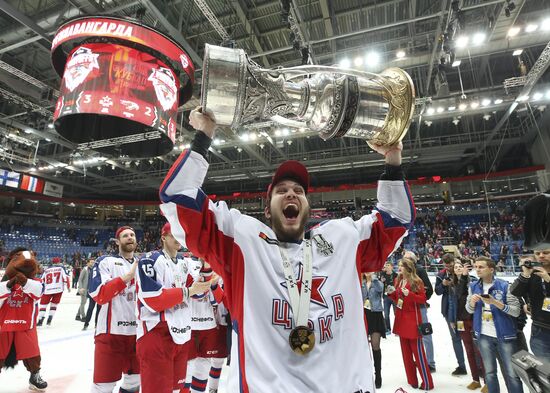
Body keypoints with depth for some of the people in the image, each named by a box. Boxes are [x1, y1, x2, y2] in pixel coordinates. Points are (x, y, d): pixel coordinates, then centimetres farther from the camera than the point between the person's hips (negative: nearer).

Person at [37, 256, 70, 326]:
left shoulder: (46, 270, 15)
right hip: (58, 289, -1)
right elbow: (65, 278, -3)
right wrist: (68, 287, 2)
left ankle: (40, 321, 6)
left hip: (47, 290, 1)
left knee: (43, 304, 11)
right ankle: (49, 320, 9)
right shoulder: (61, 268, 7)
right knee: (54, 304, 14)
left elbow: (42, 281, 15)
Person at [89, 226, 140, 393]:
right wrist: (127, 277, -24)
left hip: (137, 331, 5)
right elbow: (98, 295, -16)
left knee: (135, 379, 18)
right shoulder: (105, 262, -3)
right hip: (111, 331, -5)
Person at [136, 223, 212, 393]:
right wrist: (188, 291, -19)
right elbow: (153, 300, -20)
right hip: (156, 335, -7)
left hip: (181, 335, 8)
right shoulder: (150, 260, -10)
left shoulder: (183, 264, 14)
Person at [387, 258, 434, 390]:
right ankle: (412, 380, 25)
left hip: (413, 319, -7)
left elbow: (423, 299, -13)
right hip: (400, 318, 7)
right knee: (405, 351, 13)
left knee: (417, 351, 0)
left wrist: (409, 294, -26)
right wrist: (391, 293, -4)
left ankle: (427, 382, 13)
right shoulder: (398, 281, 8)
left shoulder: (417, 281, -11)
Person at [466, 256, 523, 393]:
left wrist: (495, 302, -26)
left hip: (504, 336, -3)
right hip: (484, 336, 3)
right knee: (489, 372, 13)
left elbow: (516, 311, -13)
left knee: (512, 374, 6)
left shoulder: (504, 286, -10)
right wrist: (472, 301, -13)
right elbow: (470, 310, 8)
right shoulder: (473, 286, 2)